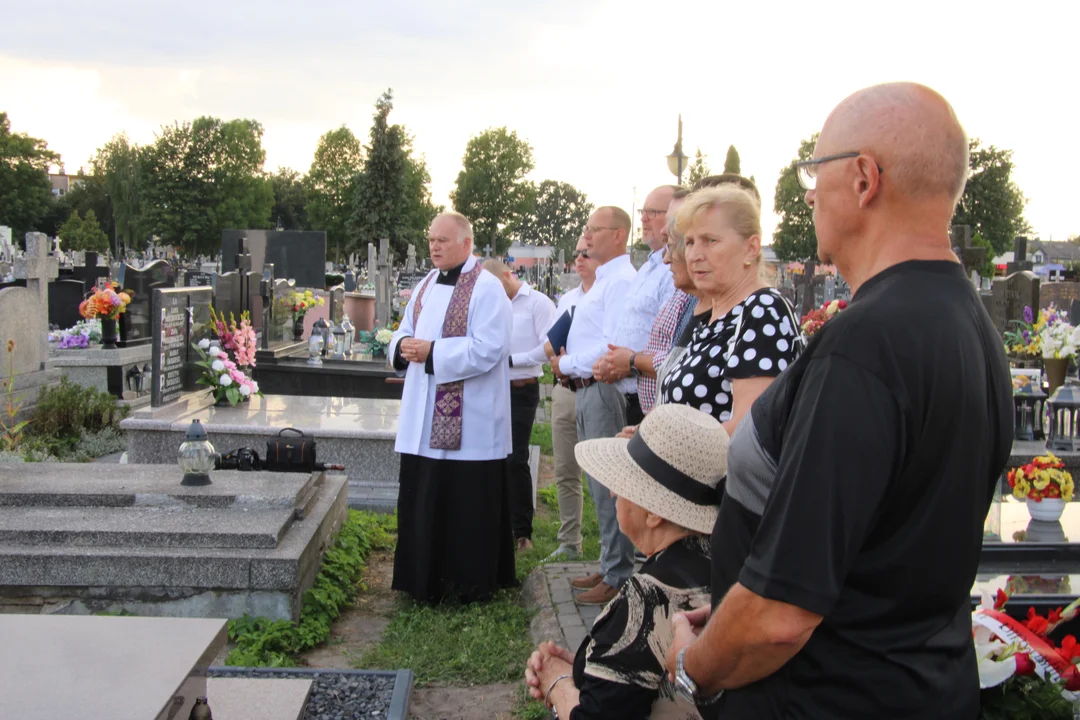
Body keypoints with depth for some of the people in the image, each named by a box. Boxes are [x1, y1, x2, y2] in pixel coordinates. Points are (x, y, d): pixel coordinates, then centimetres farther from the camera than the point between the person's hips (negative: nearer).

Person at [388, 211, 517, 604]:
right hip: (423, 419, 7)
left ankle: (470, 583, 12)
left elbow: (487, 349, -19)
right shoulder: (426, 285, 15)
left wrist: (432, 351, -20)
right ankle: (425, 579, 22)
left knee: (467, 505, 0)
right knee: (422, 501, 11)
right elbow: (403, 335, 19)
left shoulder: (487, 288, -9)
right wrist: (404, 346, -5)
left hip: (467, 421, -7)